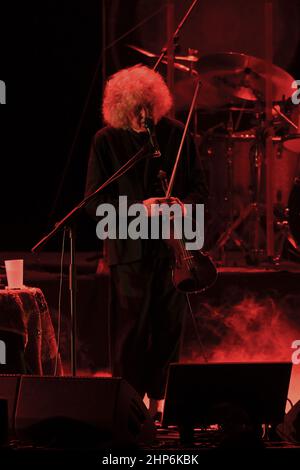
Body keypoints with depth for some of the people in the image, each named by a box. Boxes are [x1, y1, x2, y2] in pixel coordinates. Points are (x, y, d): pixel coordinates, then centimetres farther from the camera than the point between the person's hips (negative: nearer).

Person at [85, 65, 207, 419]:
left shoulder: (177, 134, 5)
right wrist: (139, 208, -16)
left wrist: (184, 204, -11)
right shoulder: (106, 141, -2)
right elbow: (95, 201, -3)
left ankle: (157, 403, 18)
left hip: (172, 247, 3)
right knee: (131, 331, -4)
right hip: (130, 250, -3)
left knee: (168, 329, 6)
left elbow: (199, 187, 11)